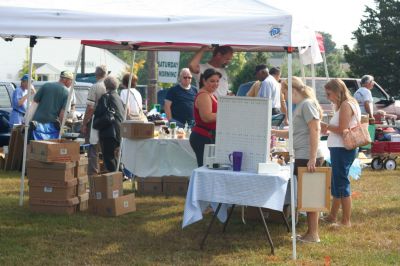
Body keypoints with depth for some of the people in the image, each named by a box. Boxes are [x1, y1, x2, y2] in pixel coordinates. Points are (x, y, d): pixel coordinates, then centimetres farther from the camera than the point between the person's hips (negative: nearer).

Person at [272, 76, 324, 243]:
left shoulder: (307, 104, -11)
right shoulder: (300, 106, 18)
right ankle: (310, 232, 18)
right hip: (301, 158, 9)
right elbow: (293, 134, 25)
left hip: (308, 158, -9)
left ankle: (313, 235, 1)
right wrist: (273, 132, 19)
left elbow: (315, 131, -18)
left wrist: (313, 158, -23)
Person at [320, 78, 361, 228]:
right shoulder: (348, 104, 16)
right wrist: (328, 129, 8)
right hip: (339, 149, 11)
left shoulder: (346, 105, -15)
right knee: (336, 183, 19)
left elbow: (342, 130, -21)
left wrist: (327, 126, -7)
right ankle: (332, 217, 30)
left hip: (342, 149, -11)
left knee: (342, 184, -5)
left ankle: (346, 221, 0)